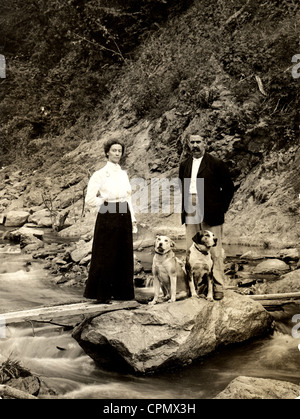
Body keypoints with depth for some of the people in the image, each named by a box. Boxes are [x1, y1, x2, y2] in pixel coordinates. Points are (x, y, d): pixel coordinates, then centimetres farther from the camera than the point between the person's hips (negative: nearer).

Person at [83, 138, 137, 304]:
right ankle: (101, 294, 11)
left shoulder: (123, 174, 14)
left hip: (124, 218, 6)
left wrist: (133, 219, 11)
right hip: (108, 217, -6)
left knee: (124, 255, 8)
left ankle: (120, 291, 20)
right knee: (105, 257, -1)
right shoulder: (100, 174, -4)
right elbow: (89, 199, -9)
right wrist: (107, 202, -7)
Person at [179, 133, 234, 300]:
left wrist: (221, 209, -2)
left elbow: (229, 187, 1)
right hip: (190, 217, 5)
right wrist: (184, 208, 13)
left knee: (215, 252, -1)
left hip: (211, 216, -5)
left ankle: (218, 286, 7)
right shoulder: (184, 165, 14)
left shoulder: (216, 164, -2)